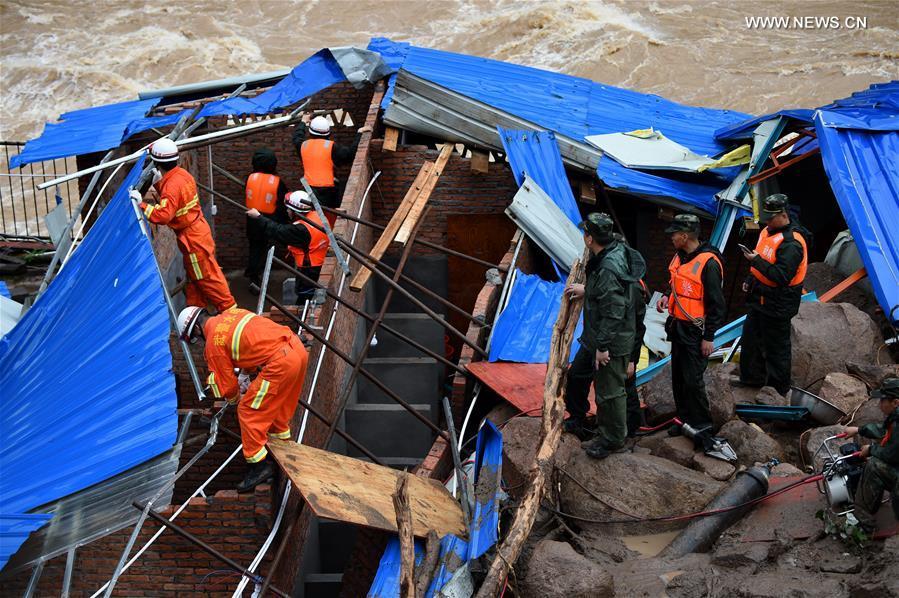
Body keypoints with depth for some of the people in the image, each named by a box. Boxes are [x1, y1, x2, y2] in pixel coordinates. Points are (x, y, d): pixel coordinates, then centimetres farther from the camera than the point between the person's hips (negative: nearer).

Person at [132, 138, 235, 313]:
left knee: (207, 275, 2)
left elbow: (163, 215, -35)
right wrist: (158, 183, 6)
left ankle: (229, 309, 10)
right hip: (197, 228, 10)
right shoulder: (181, 174, 2)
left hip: (192, 237, -10)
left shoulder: (172, 185, -26)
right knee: (194, 274, 20)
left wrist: (141, 204, -29)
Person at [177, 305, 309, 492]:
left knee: (248, 410, 4)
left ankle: (259, 464, 7)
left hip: (280, 363, -9)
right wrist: (244, 375, 36)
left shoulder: (213, 343, -2)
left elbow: (226, 382, 7)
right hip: (298, 348, 9)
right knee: (279, 402, 29)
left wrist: (235, 399, 28)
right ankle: (282, 440, 47)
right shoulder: (230, 314, 20)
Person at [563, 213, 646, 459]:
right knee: (577, 376, 25)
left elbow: (613, 313, -29)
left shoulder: (609, 269, -31)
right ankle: (577, 421, 43)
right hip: (595, 336, 11)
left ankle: (612, 439, 22)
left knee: (609, 392, 5)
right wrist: (586, 290, 25)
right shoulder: (614, 251, 1)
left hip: (611, 342, -11)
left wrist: (603, 346, -23)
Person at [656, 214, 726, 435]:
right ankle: (685, 419, 28)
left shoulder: (708, 263, -20)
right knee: (678, 378, 15)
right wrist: (667, 297, 5)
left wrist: (709, 337, -16)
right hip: (678, 327, 9)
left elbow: (716, 304, -17)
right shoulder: (679, 257, 7)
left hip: (695, 332, -9)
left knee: (692, 380, -4)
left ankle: (702, 424, 10)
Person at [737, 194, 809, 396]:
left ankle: (778, 389, 15)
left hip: (778, 304, -10)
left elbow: (782, 276, -30)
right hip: (760, 298, 10)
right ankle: (752, 378, 37)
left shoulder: (791, 243, -24)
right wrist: (750, 280, 17)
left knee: (776, 345, 2)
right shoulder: (769, 232, 7)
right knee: (751, 337, 20)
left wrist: (757, 261, -30)